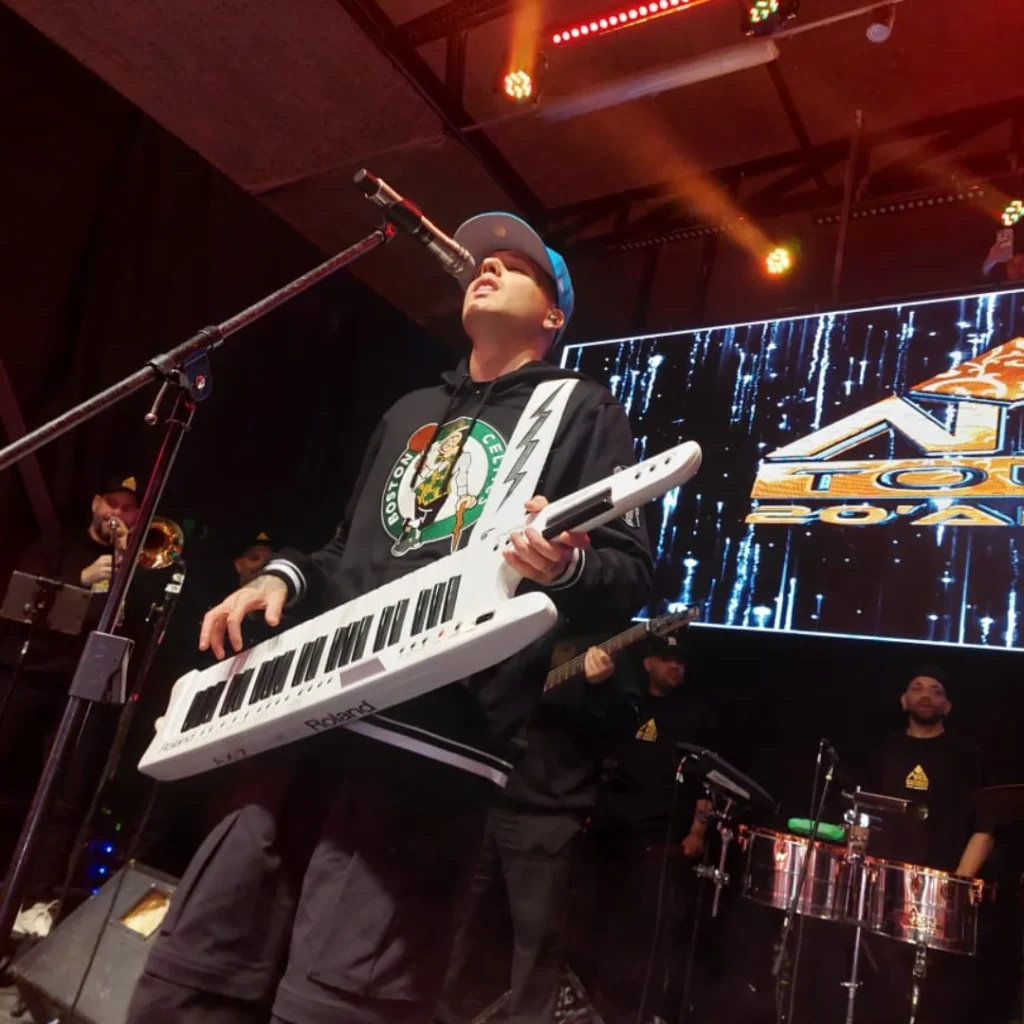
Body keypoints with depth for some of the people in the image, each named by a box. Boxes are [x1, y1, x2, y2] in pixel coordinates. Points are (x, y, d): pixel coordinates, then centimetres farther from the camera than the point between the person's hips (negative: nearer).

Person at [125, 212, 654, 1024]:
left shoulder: (578, 407, 8)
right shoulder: (413, 410, 27)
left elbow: (630, 571, -1)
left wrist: (566, 569, -22)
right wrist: (287, 576, 10)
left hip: (440, 732, -6)